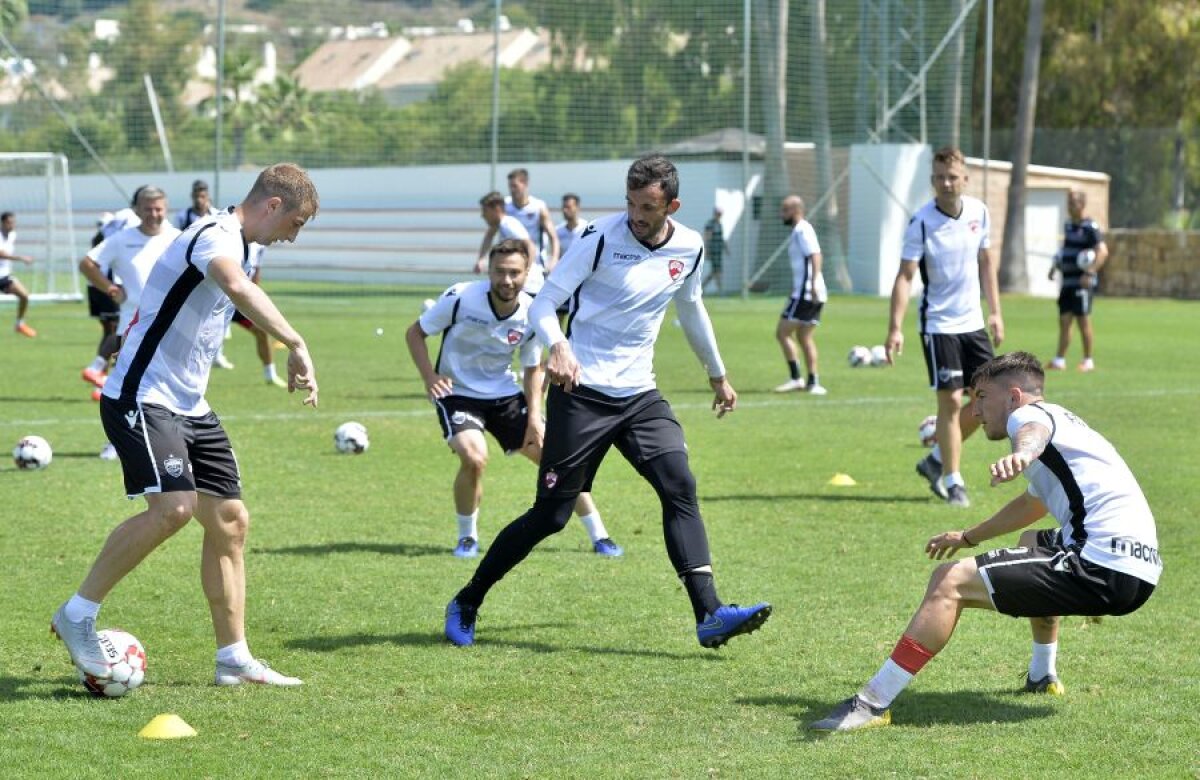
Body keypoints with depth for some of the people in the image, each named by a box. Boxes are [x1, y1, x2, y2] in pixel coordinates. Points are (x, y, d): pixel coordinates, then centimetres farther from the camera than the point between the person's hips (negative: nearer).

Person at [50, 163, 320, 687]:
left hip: (189, 406, 10)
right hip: (142, 398, -10)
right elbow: (237, 287, -39)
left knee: (229, 520, 5)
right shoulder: (215, 235, -17)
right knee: (173, 507, -25)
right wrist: (296, 345, -43)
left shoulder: (233, 244, 16)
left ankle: (234, 658, 10)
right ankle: (78, 615, -11)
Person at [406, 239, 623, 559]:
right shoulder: (461, 298, -21)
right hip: (458, 393, -3)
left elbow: (532, 369, 5)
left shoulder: (531, 314, -11)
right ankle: (467, 538, -2)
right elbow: (414, 334, -9)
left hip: (504, 394, 3)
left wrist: (534, 417, -6)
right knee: (474, 458, -28)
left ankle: (599, 536, 12)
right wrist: (429, 377, -24)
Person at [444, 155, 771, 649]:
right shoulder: (601, 238, -12)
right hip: (582, 392, -5)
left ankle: (709, 616, -18)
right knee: (552, 513, -3)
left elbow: (691, 308, 25)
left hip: (639, 394, 5)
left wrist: (717, 374, 34)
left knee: (680, 487, -14)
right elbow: (543, 304, -11)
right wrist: (558, 346, -33)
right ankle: (466, 604, 14)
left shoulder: (689, 249, 4)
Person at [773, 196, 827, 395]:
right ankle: (813, 382, 14)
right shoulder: (799, 231, 19)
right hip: (811, 295, 10)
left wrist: (813, 284, -30)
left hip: (805, 293, -10)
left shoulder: (802, 230, -11)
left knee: (782, 332, -6)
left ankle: (795, 378, -7)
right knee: (804, 336, 15)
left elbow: (815, 255, -22)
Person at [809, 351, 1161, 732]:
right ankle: (1043, 676, 44)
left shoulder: (1032, 412, 0)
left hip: (1101, 570, -11)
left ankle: (873, 703, -16)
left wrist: (1021, 453, -53)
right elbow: (1033, 504, 49)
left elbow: (1034, 431, -29)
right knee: (1035, 544, 42)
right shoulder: (1063, 422, 31)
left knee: (949, 582, -13)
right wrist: (968, 537, 61)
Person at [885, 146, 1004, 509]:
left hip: (973, 322, 6)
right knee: (951, 400, -8)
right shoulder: (922, 222, -14)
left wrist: (995, 312, 12)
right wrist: (895, 328, -23)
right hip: (939, 325, -6)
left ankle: (937, 460, 21)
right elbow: (905, 276, -15)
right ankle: (952, 482, 3)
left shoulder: (978, 211, 2)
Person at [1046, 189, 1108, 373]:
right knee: (1064, 320, 7)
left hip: (1082, 282, -8)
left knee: (1083, 321, -2)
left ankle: (1088, 361, 7)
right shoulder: (1069, 226, 15)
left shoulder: (1090, 227, -11)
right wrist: (1056, 266, 16)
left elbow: (1103, 251, -18)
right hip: (1067, 280, 8)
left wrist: (1090, 272, -26)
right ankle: (1059, 360, 10)